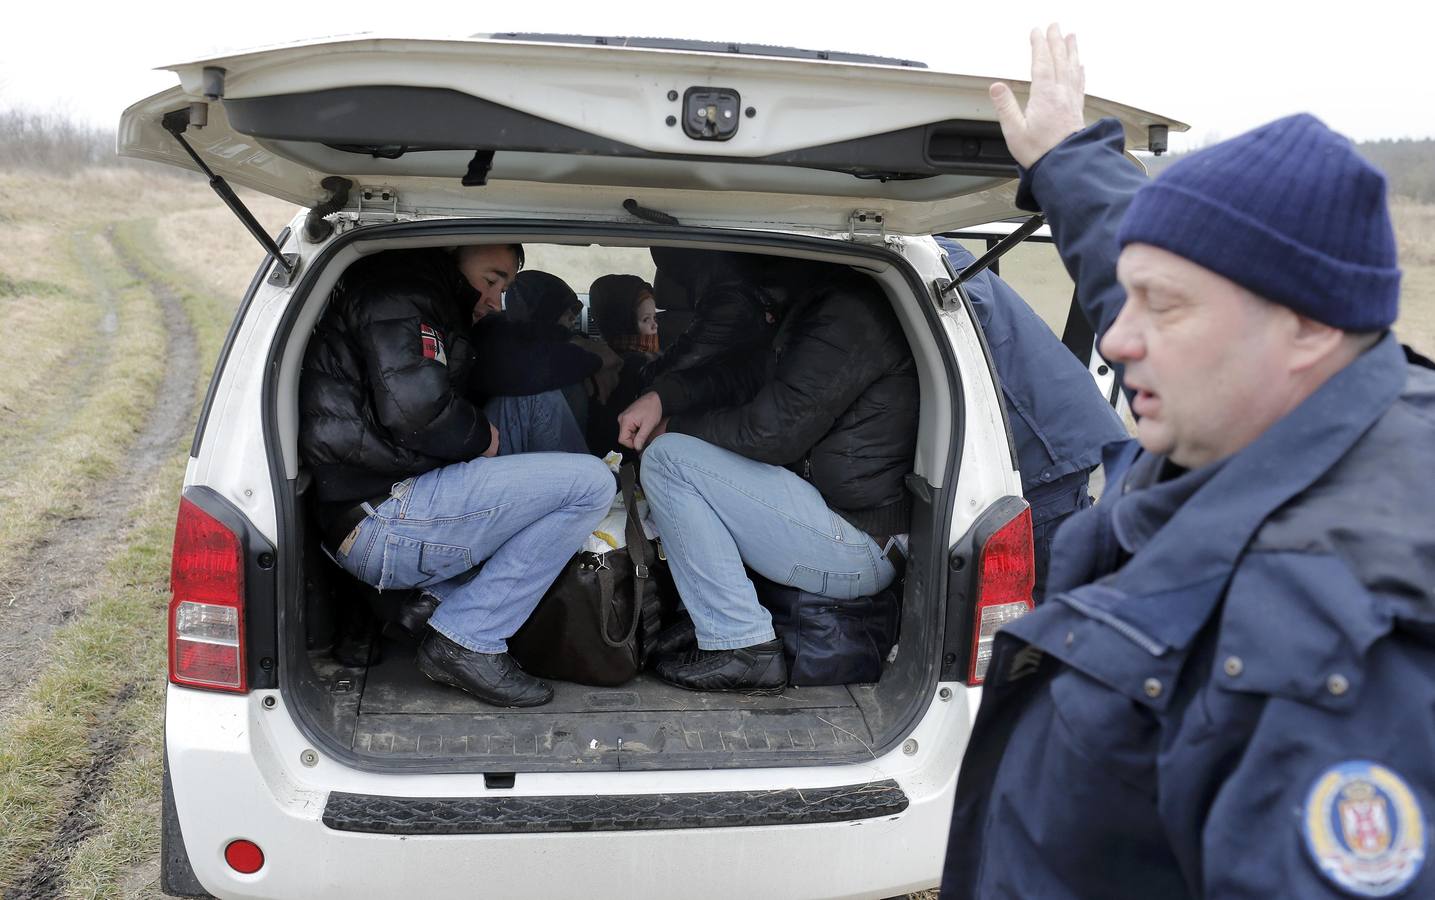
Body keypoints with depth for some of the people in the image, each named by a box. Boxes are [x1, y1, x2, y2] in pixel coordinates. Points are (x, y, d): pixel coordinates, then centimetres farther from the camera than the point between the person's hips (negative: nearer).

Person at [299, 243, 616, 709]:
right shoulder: (399, 294, -6)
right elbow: (414, 404, -24)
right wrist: (481, 437, -6)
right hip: (381, 523, -11)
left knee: (542, 403, 17)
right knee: (592, 483, -14)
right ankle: (466, 641, -10)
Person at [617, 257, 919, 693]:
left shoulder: (848, 314, -18)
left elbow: (771, 431, -20)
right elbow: (749, 371, 17)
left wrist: (673, 429, -4)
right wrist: (662, 395, 1)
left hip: (854, 549, -11)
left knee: (668, 458, -14)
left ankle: (742, 648, -13)